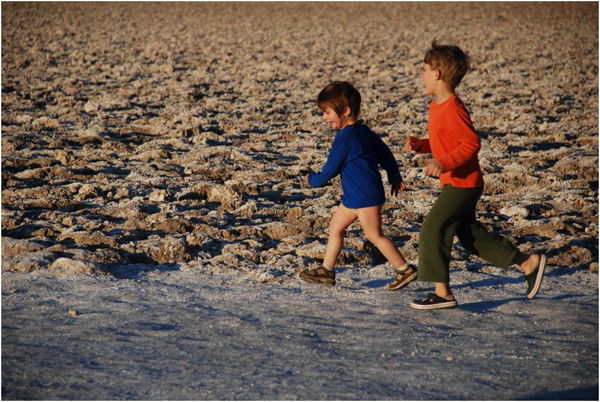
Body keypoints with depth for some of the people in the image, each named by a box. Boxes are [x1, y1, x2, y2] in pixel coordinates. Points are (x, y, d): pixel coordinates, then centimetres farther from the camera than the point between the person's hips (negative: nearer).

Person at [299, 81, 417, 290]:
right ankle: (326, 270, 20)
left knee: (374, 235, -4)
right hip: (354, 195, 11)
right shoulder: (364, 131, 10)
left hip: (365, 196, -11)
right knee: (335, 227, 14)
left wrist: (313, 180, 4)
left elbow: (331, 168, -13)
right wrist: (395, 177, 23)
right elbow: (385, 153, 16)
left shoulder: (344, 137, -18)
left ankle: (404, 270, 3)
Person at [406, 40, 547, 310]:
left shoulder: (452, 109, -20)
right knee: (472, 236, 16)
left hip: (462, 184, -11)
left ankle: (443, 293, -4)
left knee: (433, 230, -9)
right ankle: (529, 262, 23)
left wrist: (444, 163, -33)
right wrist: (419, 145, 6)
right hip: (458, 185, 11)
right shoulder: (437, 105, 11)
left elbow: (471, 144, -24)